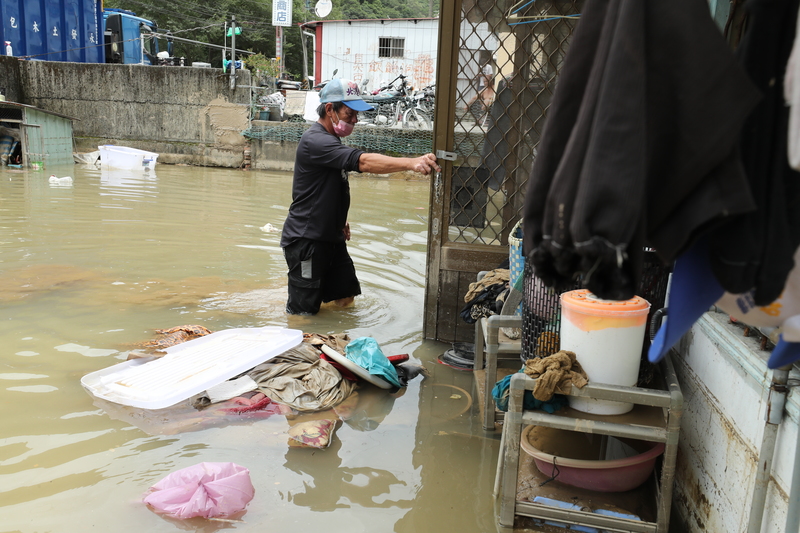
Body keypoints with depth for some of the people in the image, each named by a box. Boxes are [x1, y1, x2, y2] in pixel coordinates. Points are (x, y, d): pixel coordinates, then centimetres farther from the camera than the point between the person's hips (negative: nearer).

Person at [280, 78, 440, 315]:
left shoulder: (331, 140, 13)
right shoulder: (316, 141, -22)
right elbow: (363, 161, -37)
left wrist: (340, 220, 19)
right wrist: (411, 163, -46)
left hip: (331, 237, 10)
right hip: (306, 239, -10)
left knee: (345, 299, 14)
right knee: (305, 312, -3)